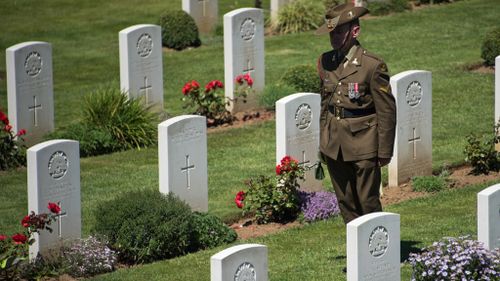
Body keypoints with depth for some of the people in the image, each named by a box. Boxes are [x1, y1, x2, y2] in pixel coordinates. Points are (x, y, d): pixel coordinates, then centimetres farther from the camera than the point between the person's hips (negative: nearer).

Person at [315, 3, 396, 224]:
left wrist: (384, 151, -8)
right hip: (334, 146, 6)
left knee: (368, 203, 0)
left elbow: (387, 111, -9)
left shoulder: (373, 65, -12)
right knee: (346, 204, 10)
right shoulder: (326, 62, 6)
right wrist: (323, 143, 15)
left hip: (363, 146, -6)